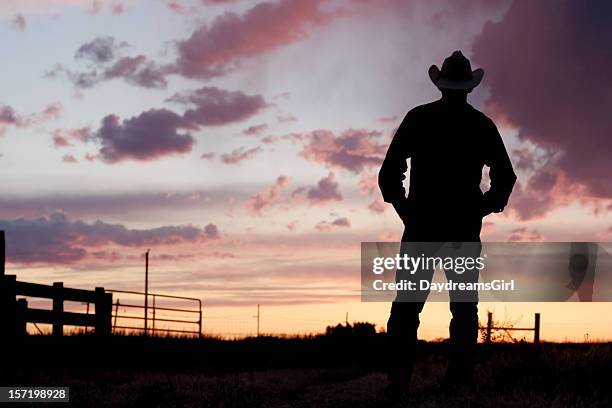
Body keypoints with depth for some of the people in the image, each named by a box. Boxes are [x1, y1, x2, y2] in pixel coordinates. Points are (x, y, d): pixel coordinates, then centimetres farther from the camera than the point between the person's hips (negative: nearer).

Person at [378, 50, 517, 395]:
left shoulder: (418, 118, 1)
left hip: (422, 223, -1)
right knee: (464, 305, 6)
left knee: (407, 304, -1)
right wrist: (480, 210, 12)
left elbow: (390, 172, -3)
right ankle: (461, 377, -1)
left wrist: (403, 208, 7)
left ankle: (399, 379, -10)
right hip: (465, 225, 1)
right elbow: (505, 177, 4)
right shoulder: (482, 125, 5)